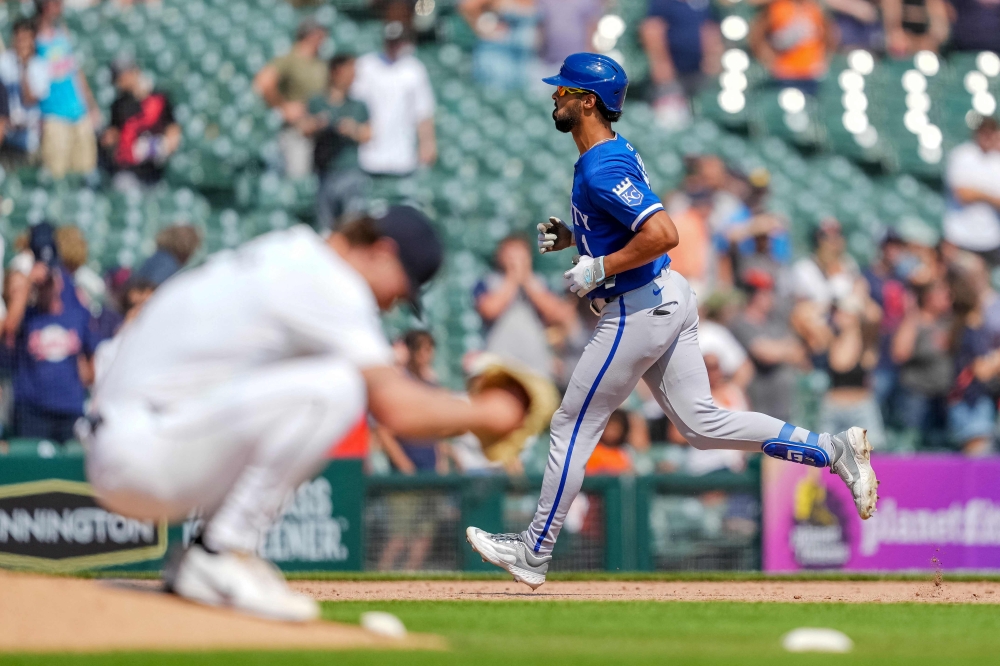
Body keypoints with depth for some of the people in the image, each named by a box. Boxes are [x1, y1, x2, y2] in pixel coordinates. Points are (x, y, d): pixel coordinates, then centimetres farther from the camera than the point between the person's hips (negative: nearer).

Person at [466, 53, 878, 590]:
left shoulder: (602, 169, -20)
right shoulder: (616, 152, 12)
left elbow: (662, 234, -30)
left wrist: (599, 269, -22)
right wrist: (571, 238, 13)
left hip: (637, 314, -10)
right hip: (669, 299, 10)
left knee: (572, 427, 1)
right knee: (701, 424, 9)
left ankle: (534, 553, 9)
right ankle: (832, 450, 3)